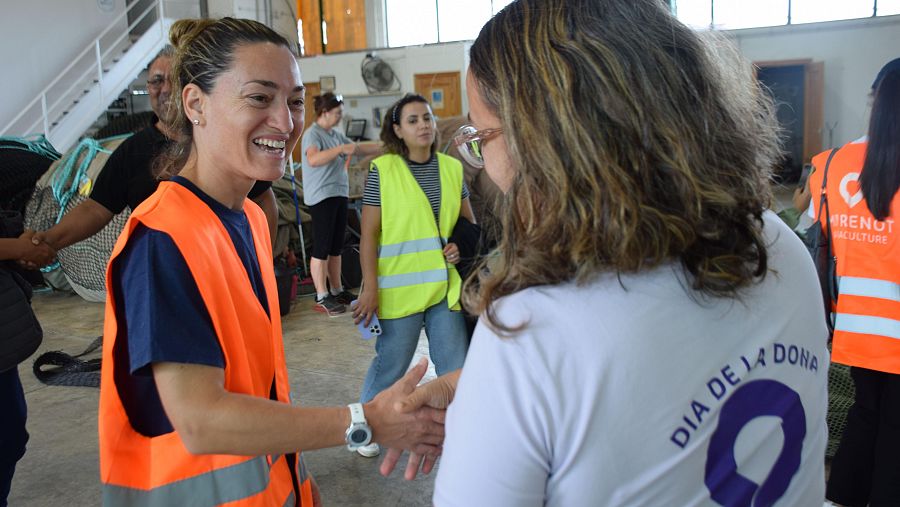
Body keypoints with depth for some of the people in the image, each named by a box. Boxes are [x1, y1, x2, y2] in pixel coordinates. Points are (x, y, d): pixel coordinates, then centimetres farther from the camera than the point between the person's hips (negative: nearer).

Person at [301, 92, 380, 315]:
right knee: (322, 248, -5)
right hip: (321, 197, -8)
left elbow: (359, 148, 24)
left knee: (336, 247, 12)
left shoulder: (336, 135, 15)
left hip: (339, 194, 8)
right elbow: (313, 159, -27)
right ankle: (322, 297, -1)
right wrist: (341, 149, -29)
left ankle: (337, 291, 21)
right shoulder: (312, 134, -10)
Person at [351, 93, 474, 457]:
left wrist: (462, 246, -4)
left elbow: (469, 221, 16)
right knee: (391, 363, 6)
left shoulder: (452, 168, 6)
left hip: (446, 285, 4)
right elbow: (369, 235, -7)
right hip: (400, 288, -4)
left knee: (455, 365, 10)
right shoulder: (382, 170, -6)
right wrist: (370, 287, -11)